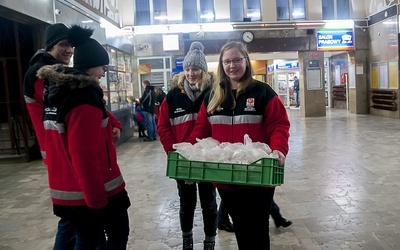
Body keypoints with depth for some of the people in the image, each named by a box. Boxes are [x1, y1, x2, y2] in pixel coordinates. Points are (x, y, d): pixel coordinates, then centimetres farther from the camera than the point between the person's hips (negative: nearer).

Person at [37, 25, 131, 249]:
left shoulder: (56, 91, 9)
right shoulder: (85, 96, -19)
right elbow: (86, 155, -24)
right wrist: (97, 198, -19)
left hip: (68, 191, 8)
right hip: (95, 190, -8)